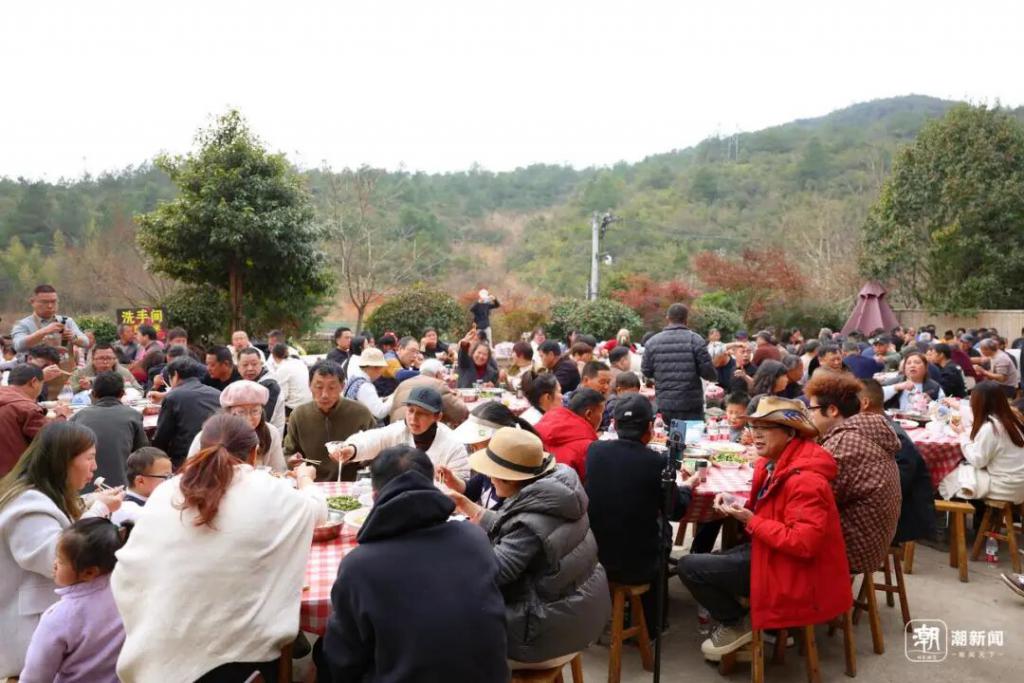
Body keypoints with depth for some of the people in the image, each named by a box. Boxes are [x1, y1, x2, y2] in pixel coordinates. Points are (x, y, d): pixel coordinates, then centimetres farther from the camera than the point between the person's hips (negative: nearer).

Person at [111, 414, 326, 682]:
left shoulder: (164, 493, -3)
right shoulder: (268, 493, -10)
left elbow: (127, 573, 1)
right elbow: (317, 509, 9)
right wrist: (305, 479, 29)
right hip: (239, 651, -3)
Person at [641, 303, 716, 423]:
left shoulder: (652, 342, 0)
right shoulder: (695, 340, -8)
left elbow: (647, 372, 6)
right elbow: (707, 371, -8)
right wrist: (715, 376, 14)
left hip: (664, 405, 3)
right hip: (691, 405, -3)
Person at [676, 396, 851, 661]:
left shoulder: (804, 479, -27)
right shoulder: (774, 463, 4)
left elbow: (805, 543, -32)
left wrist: (752, 522, -24)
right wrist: (737, 507, -5)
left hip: (794, 571, -10)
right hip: (772, 551, 10)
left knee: (688, 567, -9)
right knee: (708, 560, 23)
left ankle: (738, 624, 11)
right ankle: (762, 618, 23)